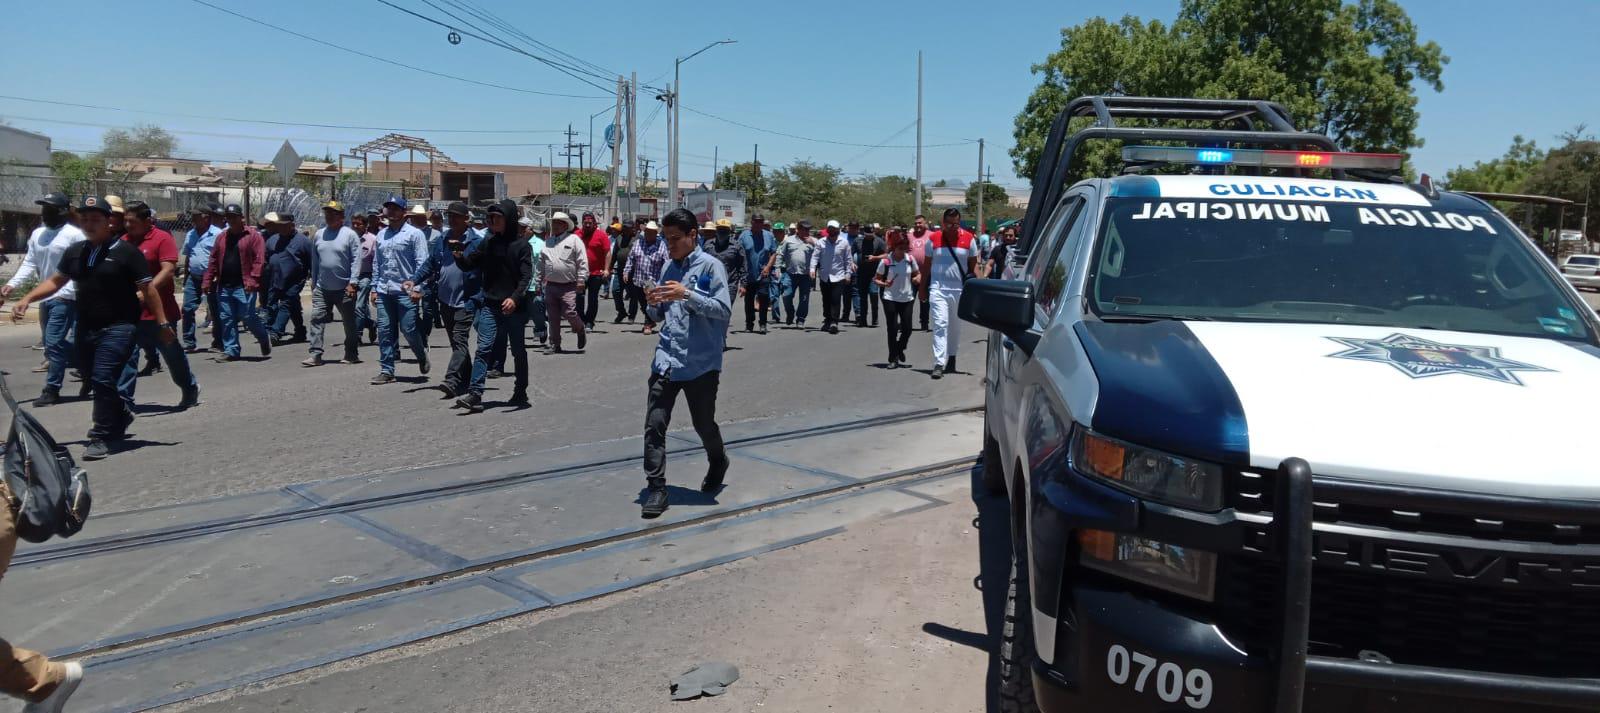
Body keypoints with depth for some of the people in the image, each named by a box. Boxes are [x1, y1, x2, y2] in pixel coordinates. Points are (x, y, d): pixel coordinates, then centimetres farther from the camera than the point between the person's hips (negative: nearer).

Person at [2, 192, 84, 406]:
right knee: (58, 344, 13)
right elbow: (29, 263, 12)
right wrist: (12, 283, -2)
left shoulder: (74, 235, -11)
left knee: (54, 343, -9)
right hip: (46, 298, 8)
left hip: (65, 298, -8)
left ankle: (51, 390, -2)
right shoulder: (37, 234, 12)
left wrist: (67, 292, -21)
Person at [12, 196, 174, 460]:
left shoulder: (126, 251, -7)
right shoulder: (75, 252, 11)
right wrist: (27, 299, 4)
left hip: (118, 327, -7)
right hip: (86, 328, 7)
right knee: (95, 380, 16)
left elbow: (148, 289, -7)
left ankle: (101, 438, -7)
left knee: (103, 380, -14)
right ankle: (121, 417, 40)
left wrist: (162, 323, -10)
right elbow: (56, 281, 19)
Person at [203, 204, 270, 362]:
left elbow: (259, 260, -11)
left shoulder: (253, 235, -3)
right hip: (224, 287, 6)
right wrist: (208, 280, 10)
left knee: (248, 317, -7)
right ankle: (230, 351, 13)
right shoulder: (222, 237, 16)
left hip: (244, 287, -6)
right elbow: (214, 261, 16)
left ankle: (265, 341, 17)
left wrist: (253, 279, -20)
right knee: (226, 319, 6)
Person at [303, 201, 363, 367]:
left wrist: (353, 282, -16)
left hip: (344, 289, -4)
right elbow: (315, 260, 15)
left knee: (349, 322, 7)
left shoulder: (349, 235, -5)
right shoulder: (319, 234, 10)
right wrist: (313, 282, 14)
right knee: (317, 319, -5)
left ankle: (351, 354, 19)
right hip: (322, 289, 4)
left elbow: (356, 260, -10)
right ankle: (316, 354, -5)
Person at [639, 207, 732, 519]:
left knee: (704, 424, 11)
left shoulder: (710, 266, -5)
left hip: (701, 362, -4)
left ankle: (718, 463, 41)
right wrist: (654, 304, -5)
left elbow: (724, 309, -14)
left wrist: (687, 294, -22)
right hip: (667, 359, 4)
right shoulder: (669, 268, 12)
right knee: (654, 425, -6)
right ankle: (656, 488, 3)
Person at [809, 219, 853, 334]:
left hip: (838, 276, -2)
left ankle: (834, 322, -12)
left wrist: (848, 274, 1)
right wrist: (813, 268, -14)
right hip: (824, 276, 2)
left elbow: (848, 259, 4)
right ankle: (827, 321, 22)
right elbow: (815, 256, 0)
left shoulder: (844, 242, -1)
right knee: (826, 300, 10)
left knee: (836, 300, -11)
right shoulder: (821, 242, 0)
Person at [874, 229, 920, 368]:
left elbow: (918, 273, 14)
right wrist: (884, 284, -21)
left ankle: (899, 350, 33)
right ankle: (893, 359, 11)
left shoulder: (910, 259, 0)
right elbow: (876, 279, -1)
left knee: (907, 328, 5)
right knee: (892, 329, 0)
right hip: (890, 299, -3)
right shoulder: (885, 261, -9)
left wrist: (917, 278, -9)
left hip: (907, 298, 3)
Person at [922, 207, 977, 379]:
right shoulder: (933, 239, 1)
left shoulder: (968, 239, 1)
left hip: (960, 290, 2)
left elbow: (973, 264, 6)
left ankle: (951, 357, 33)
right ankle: (939, 364, -18)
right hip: (938, 289, -2)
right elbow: (926, 265, 10)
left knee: (955, 326, 15)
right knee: (940, 325, -12)